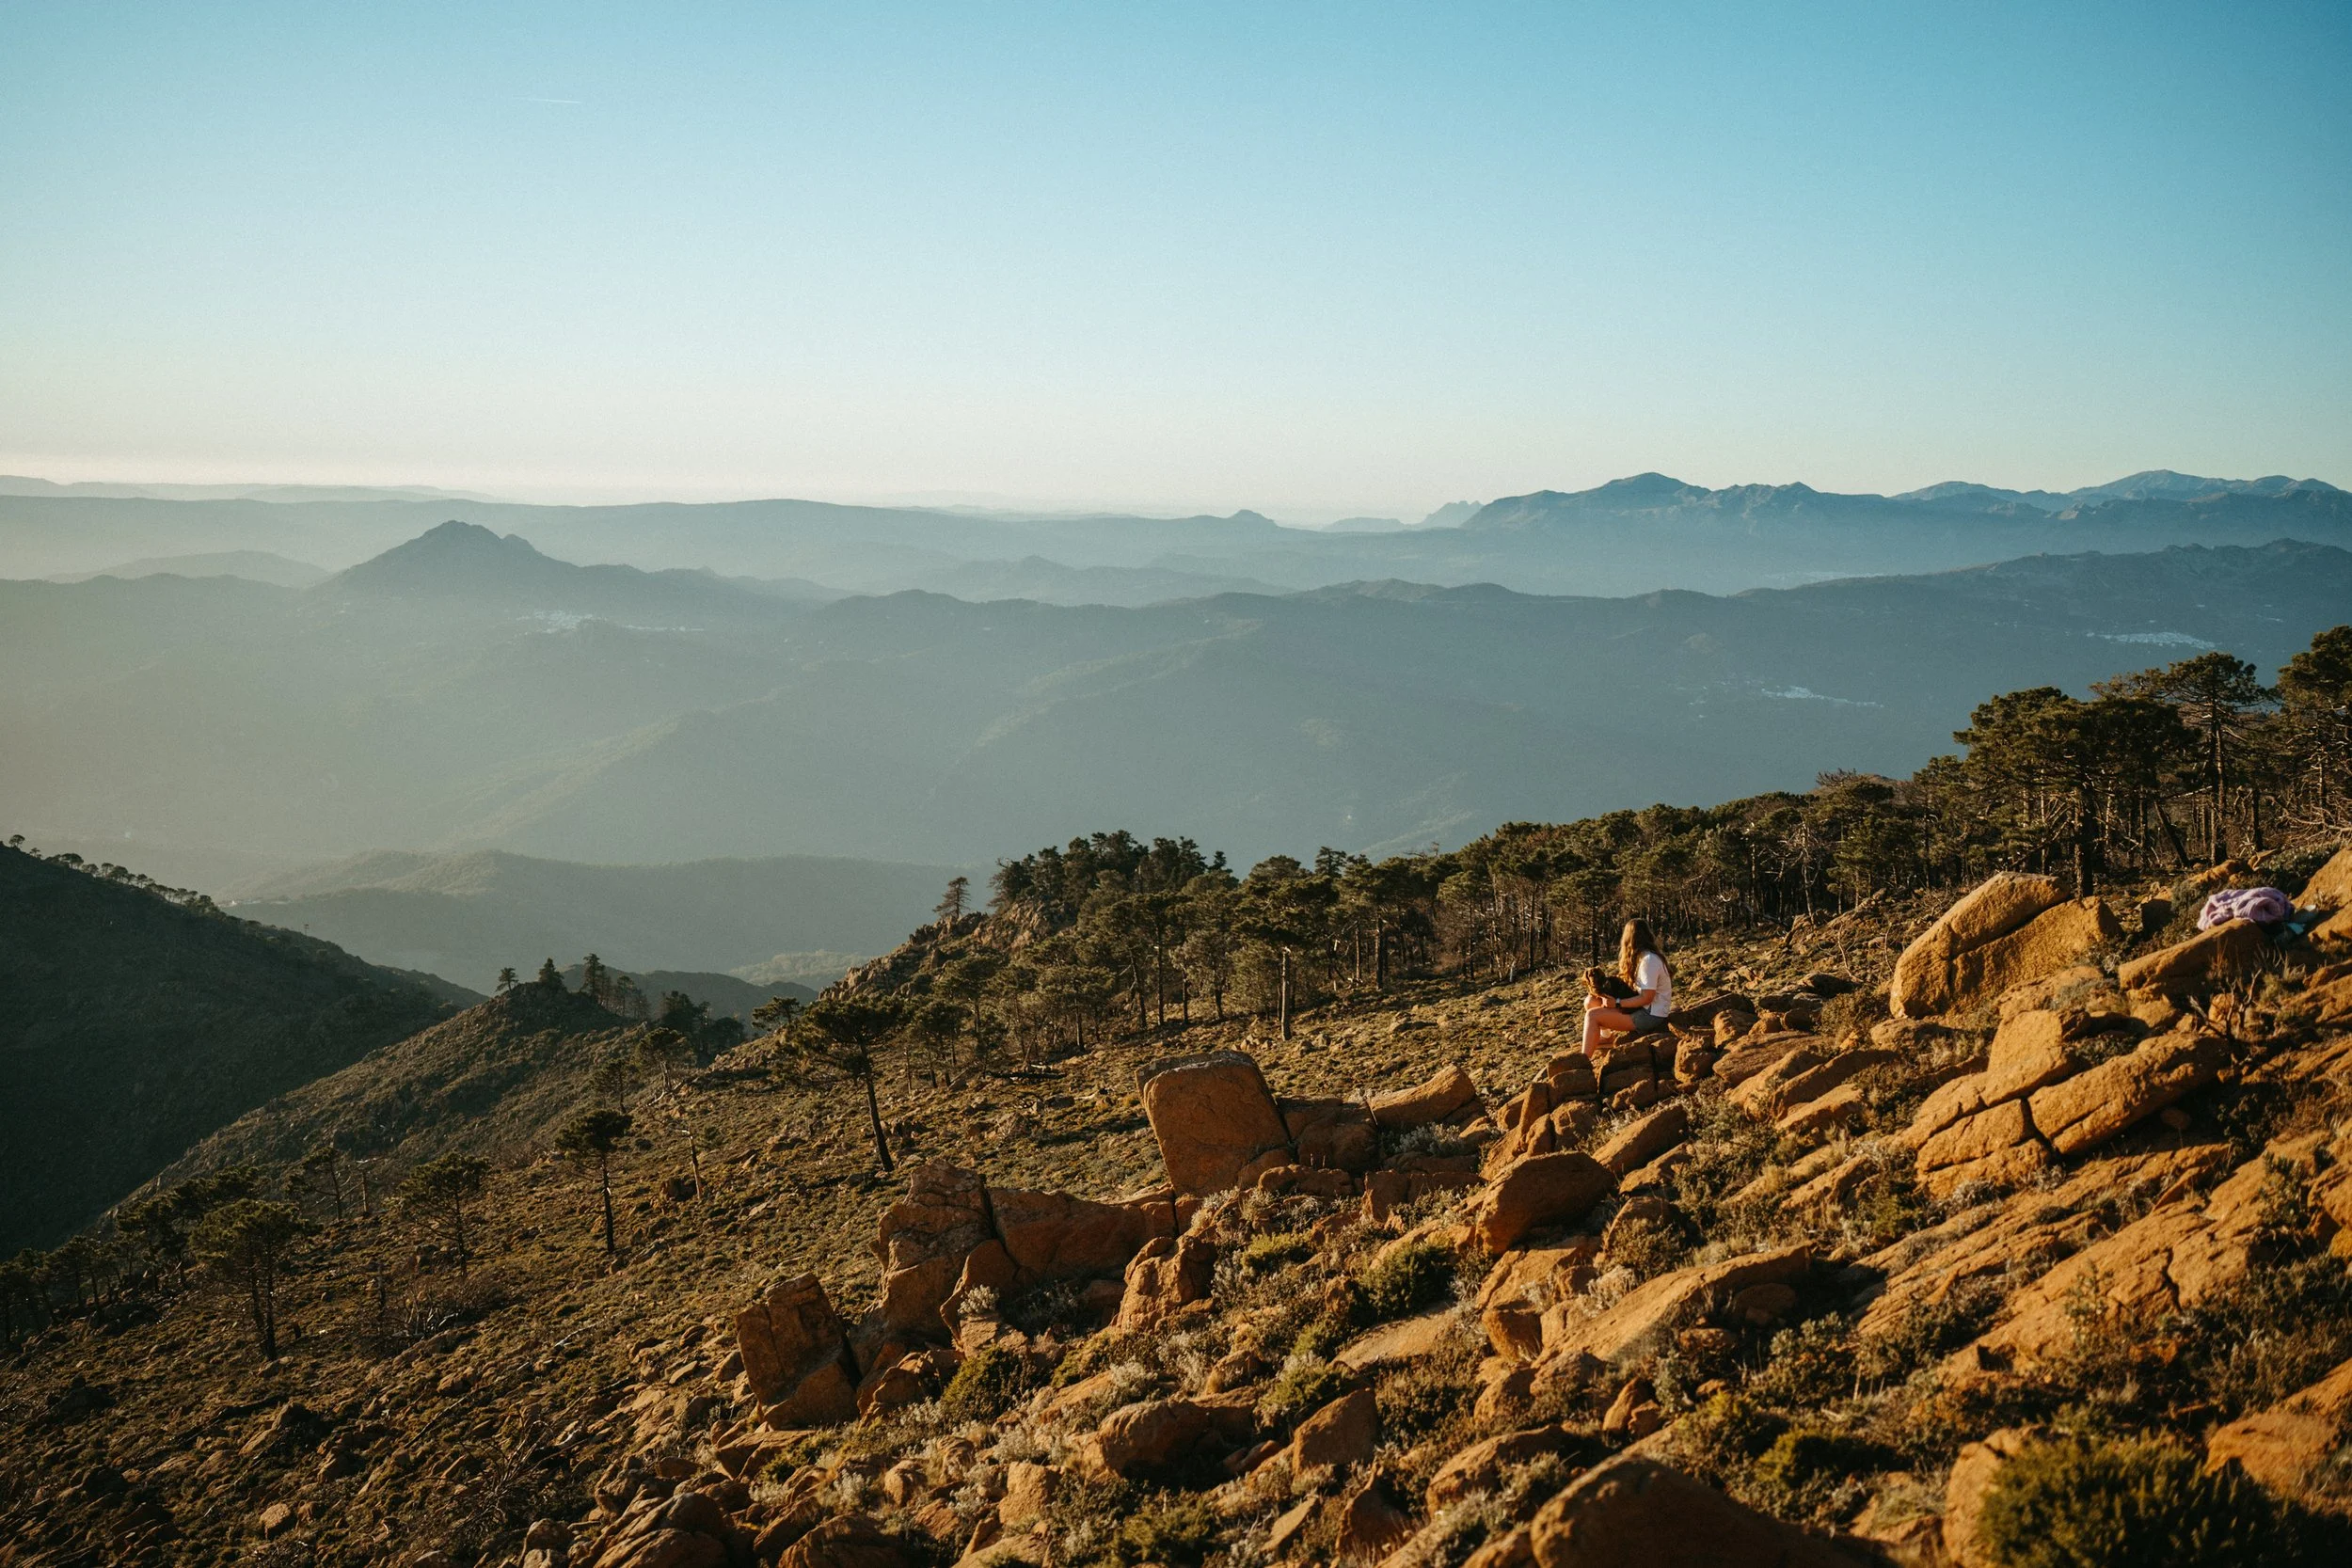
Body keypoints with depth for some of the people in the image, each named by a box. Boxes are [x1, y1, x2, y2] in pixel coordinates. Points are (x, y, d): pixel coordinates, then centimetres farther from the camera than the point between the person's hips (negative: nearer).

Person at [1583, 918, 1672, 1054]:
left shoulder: (1648, 960, -19)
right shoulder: (1641, 956, 12)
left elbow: (1646, 998, -22)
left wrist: (1617, 1003, -21)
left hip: (1651, 1016, -10)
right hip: (1642, 1009, 10)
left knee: (1593, 1015, -18)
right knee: (1591, 1002, 6)